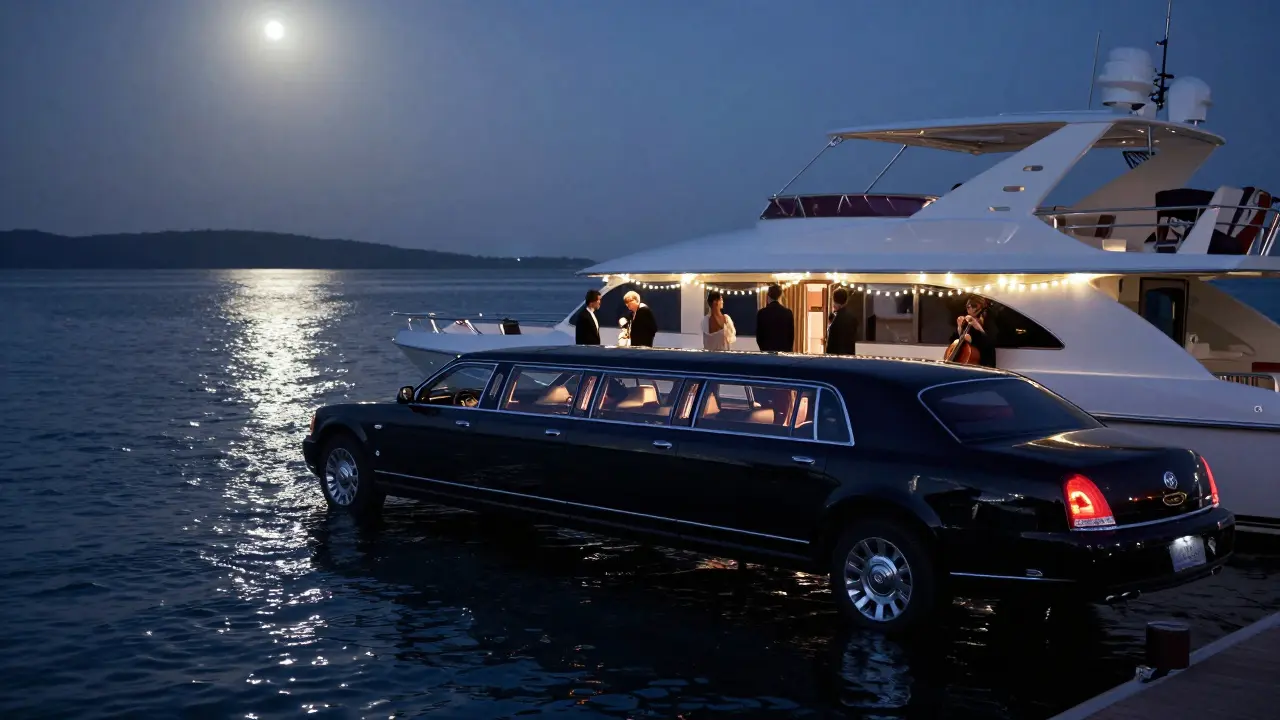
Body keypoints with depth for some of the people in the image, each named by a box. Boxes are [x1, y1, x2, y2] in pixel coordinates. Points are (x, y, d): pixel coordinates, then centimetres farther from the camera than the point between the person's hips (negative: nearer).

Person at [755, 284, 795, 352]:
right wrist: (789, 349, 13)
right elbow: (791, 334, 4)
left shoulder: (762, 313, -5)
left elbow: (758, 334, 1)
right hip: (784, 349, 2)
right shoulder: (788, 312, 0)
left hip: (767, 349, -2)